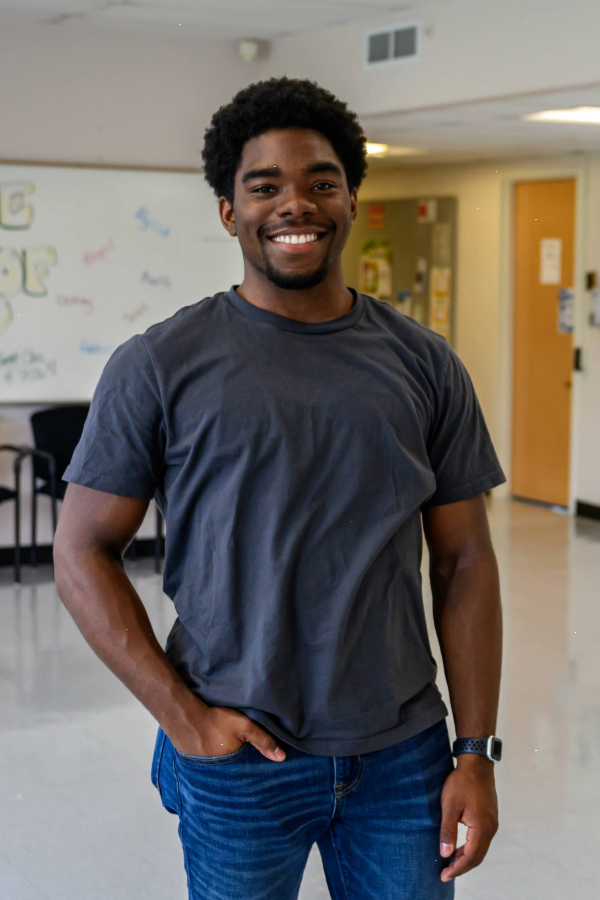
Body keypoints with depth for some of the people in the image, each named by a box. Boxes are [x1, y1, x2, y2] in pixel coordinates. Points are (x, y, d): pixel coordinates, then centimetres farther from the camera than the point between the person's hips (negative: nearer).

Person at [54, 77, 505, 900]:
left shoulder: (423, 364, 3)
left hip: (402, 758, 2)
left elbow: (464, 562, 4)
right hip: (237, 762, -2)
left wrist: (476, 754, 0)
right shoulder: (160, 366, -4)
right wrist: (180, 712, -11)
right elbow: (83, 552, -3)